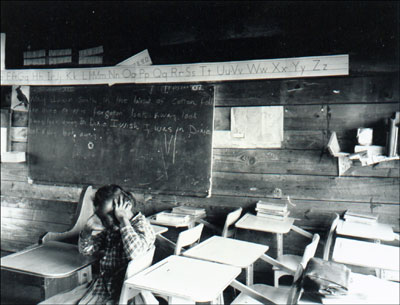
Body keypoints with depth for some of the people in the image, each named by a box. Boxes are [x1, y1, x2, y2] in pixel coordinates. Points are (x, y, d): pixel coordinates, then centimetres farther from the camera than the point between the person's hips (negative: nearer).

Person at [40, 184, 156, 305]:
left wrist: (123, 219, -27)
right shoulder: (110, 227, 4)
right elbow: (85, 250, 14)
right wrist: (88, 228, -7)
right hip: (98, 285, 7)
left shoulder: (142, 227, -16)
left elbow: (135, 252, -39)